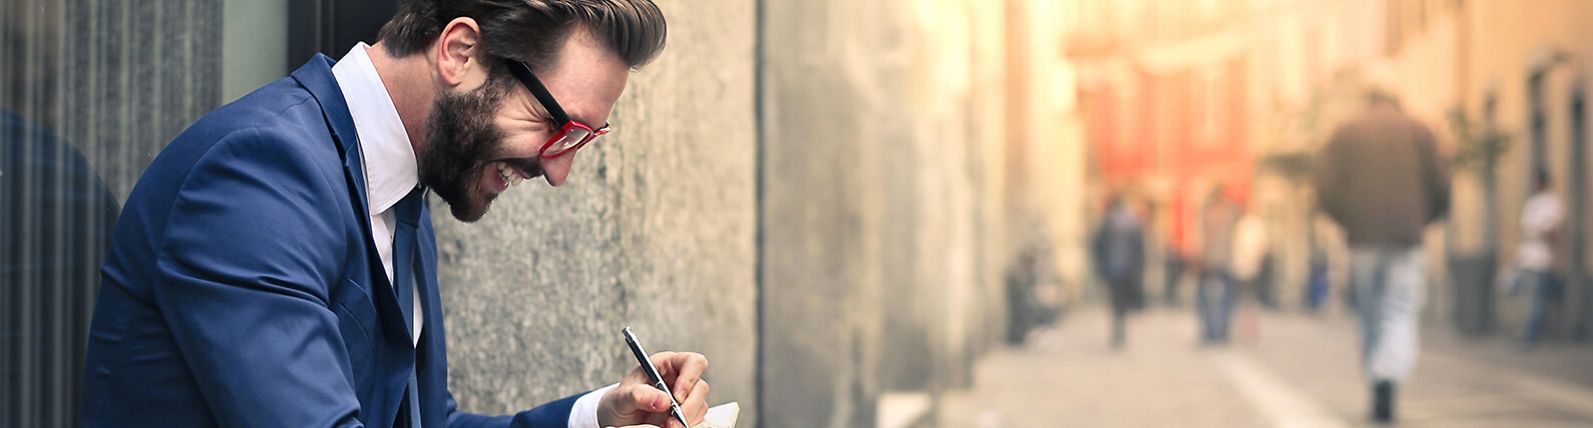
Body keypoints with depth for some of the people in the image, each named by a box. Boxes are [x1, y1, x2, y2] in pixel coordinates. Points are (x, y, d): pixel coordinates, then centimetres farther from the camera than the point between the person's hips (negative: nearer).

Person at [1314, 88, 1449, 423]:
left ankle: (1377, 390, 13)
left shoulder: (1345, 133, 10)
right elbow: (1440, 187, 3)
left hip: (1362, 238, 1)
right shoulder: (1418, 131, 10)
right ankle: (1389, 377, -26)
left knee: (1370, 316, 11)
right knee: (1400, 313, -3)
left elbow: (1325, 187, 0)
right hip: (1406, 238, -1)